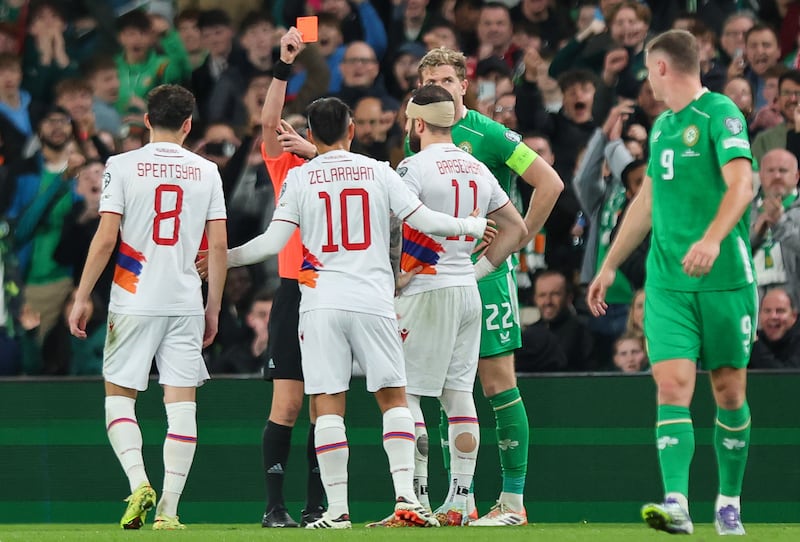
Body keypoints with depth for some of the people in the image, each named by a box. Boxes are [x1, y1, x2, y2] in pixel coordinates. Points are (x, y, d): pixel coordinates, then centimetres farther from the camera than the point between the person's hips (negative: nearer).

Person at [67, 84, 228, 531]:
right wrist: (213, 309, 11)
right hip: (186, 304, 2)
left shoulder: (123, 166, -2)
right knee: (182, 401, 2)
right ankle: (169, 508, -3)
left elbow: (105, 239, -7)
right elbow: (219, 246, 3)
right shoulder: (206, 172, 5)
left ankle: (139, 482, -12)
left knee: (119, 393, 9)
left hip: (134, 303, -2)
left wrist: (83, 297, -1)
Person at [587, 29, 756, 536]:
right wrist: (610, 266, 28)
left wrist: (713, 238, -38)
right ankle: (676, 503, -19)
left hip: (725, 279, -5)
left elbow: (742, 183, -22)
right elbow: (647, 201, 26)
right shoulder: (662, 126, 15)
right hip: (667, 283, 5)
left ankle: (730, 501, 20)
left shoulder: (721, 114, -8)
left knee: (729, 392, 5)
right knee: (672, 385, -11)